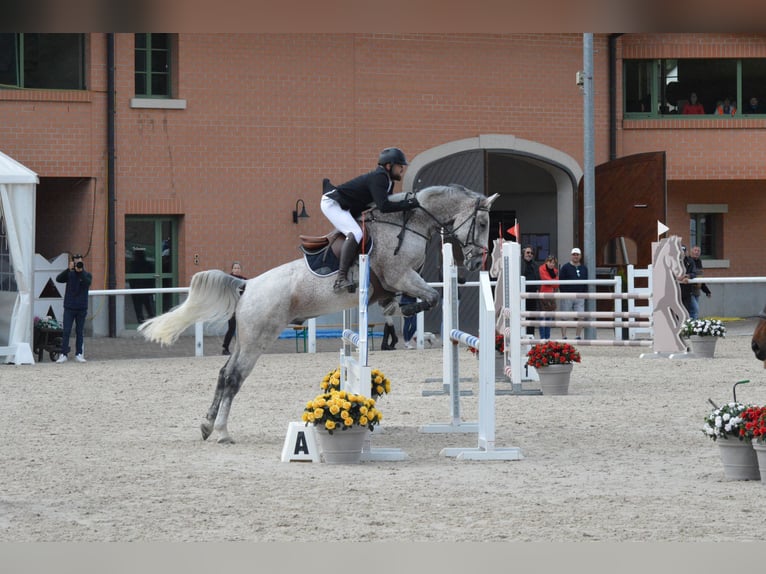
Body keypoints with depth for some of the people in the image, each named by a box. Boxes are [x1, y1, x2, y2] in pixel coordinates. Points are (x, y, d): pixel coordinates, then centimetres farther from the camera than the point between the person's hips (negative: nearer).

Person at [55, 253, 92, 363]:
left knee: (80, 332, 5)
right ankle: (63, 354, -6)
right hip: (69, 308, -1)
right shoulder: (70, 274, 5)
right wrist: (69, 269, -21)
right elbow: (58, 279, -11)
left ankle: (79, 354, 11)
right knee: (66, 332, -6)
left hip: (81, 308, 1)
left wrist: (81, 271, -24)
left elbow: (87, 283, -15)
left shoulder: (86, 275, 6)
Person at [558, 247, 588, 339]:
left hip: (580, 297, 4)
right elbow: (561, 282, -3)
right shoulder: (565, 267, 2)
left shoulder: (584, 268, 15)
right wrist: (564, 293, -11)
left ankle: (578, 336, 7)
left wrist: (584, 293, 3)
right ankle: (564, 337, 1)